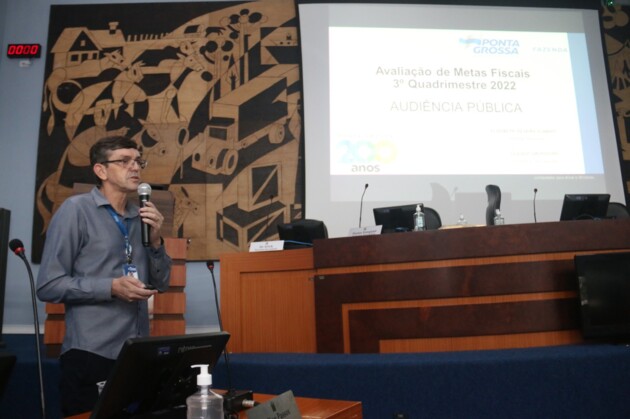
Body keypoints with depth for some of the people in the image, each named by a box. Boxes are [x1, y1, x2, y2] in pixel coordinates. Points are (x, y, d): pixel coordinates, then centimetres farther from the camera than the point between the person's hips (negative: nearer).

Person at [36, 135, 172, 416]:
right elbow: (48, 285, -11)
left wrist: (156, 240, -5)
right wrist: (112, 287, -19)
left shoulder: (141, 216, 8)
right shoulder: (76, 209, -7)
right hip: (91, 354, -5)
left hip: (137, 353, 5)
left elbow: (160, 283, 10)